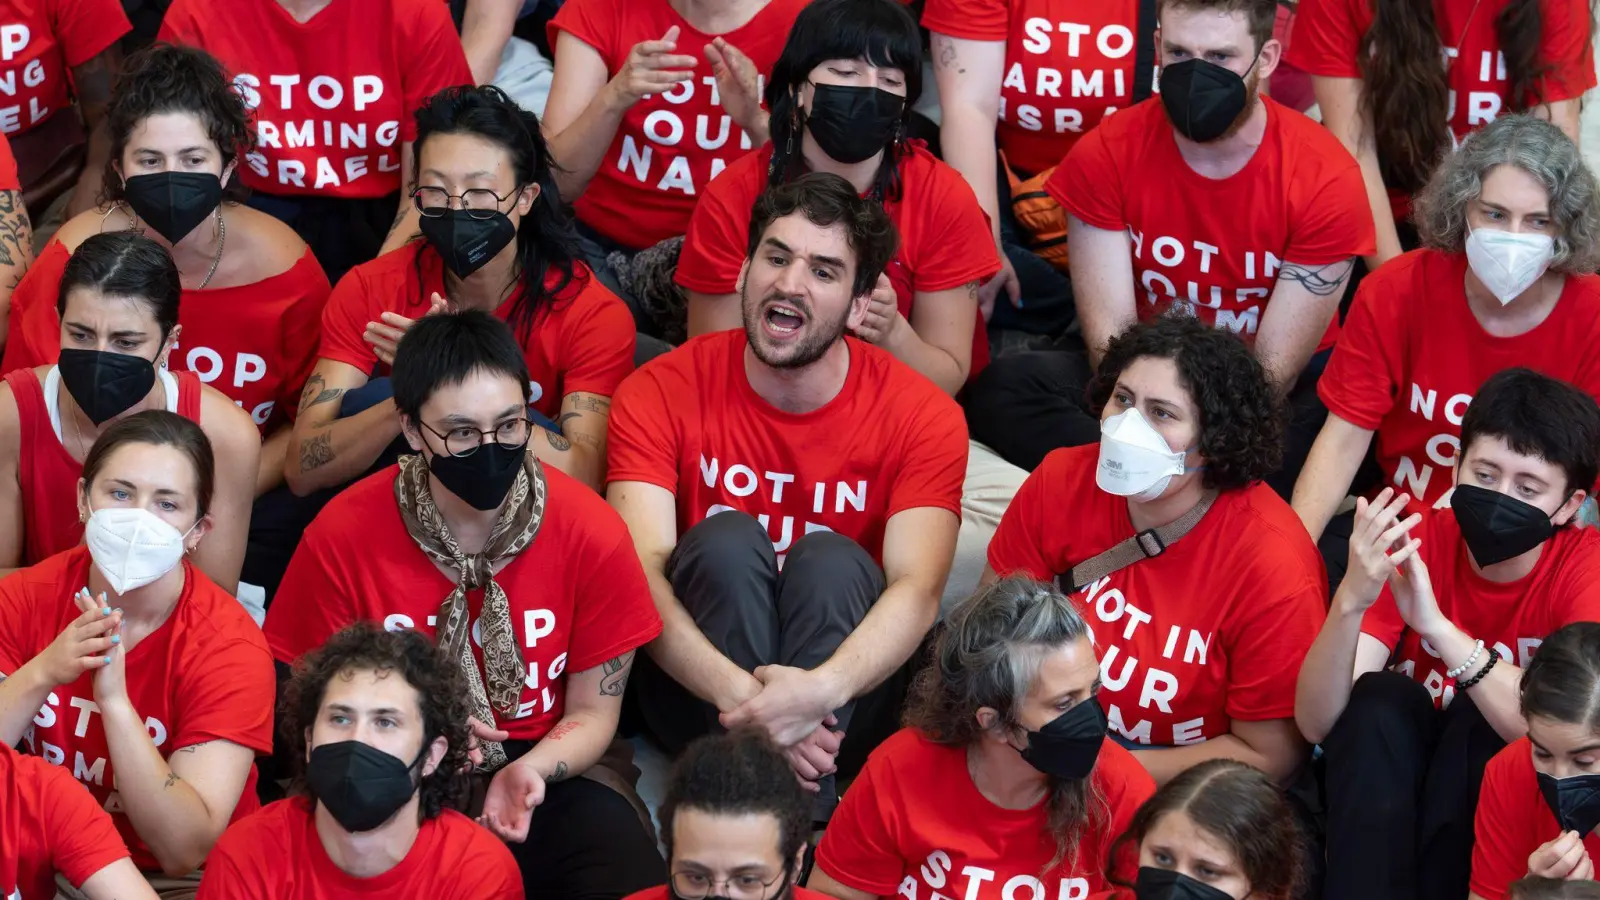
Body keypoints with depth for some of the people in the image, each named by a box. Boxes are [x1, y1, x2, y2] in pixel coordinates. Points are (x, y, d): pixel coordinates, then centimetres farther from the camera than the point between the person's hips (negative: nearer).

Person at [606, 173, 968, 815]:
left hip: (848, 696, 0)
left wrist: (821, 689, -43)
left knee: (829, 559, -28)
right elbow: (642, 571, -20)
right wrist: (737, 692, -39)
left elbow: (917, 588, -22)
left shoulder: (922, 416, -7)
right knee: (725, 538, -26)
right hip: (696, 685, 0)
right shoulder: (660, 393, -6)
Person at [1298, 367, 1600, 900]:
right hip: (1384, 793, 1)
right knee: (1380, 698, -26)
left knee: (1480, 715, -29)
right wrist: (1351, 601, -39)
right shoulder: (1411, 544, -13)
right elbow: (1316, 723, -21)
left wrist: (1437, 626, -39)